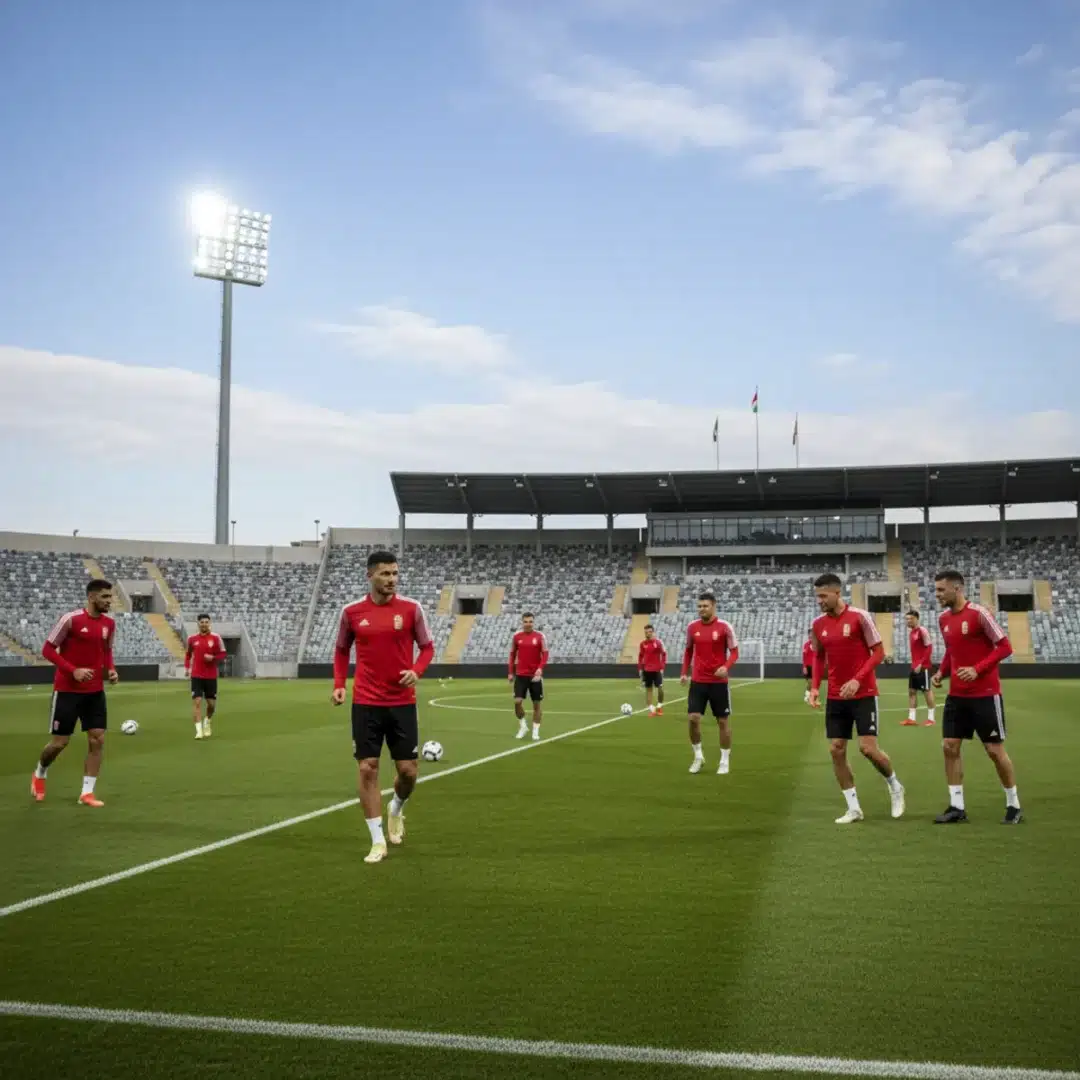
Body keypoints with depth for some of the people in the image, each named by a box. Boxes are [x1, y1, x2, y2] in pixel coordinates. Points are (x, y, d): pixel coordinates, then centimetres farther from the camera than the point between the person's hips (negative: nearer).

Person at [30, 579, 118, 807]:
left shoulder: (109, 624, 3)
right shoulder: (71, 619, -15)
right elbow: (48, 650, -11)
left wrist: (110, 669, -1)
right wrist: (73, 670, -21)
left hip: (95, 692, 5)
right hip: (67, 690, -5)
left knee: (97, 740, -2)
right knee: (59, 742, 2)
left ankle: (87, 793, 7)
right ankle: (39, 774, 33)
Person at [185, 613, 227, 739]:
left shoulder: (216, 638, -4)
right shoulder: (192, 638, 2)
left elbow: (223, 654, 0)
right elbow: (188, 654, 18)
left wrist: (213, 658, -17)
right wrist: (186, 667, 8)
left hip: (211, 676, 0)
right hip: (196, 676, 0)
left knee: (211, 703, 7)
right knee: (197, 701, -11)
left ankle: (208, 721, 37)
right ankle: (199, 730, -11)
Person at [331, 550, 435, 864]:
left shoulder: (411, 608, -4)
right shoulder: (352, 612, -1)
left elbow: (427, 647, 4)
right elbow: (342, 650, 13)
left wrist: (416, 671, -15)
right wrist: (339, 684, 0)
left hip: (402, 702, 0)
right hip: (366, 703, 0)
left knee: (408, 770, 3)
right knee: (367, 769, -1)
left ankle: (396, 810, 37)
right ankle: (378, 842, 10)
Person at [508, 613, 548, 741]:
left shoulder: (540, 637, -3)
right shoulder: (516, 637, 4)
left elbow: (545, 655, -5)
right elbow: (512, 655, 11)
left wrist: (540, 669, -21)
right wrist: (511, 673, 8)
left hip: (535, 675, -1)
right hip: (520, 675, 1)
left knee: (537, 703, 4)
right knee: (517, 701, -9)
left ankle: (535, 731, 15)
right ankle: (523, 726, 13)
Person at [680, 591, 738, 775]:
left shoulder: (724, 627, -8)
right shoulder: (692, 627, 2)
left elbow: (734, 652, -5)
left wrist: (726, 667, -23)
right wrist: (685, 673, 7)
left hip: (719, 682, -2)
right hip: (697, 681, 2)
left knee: (723, 721, 6)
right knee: (693, 718, -6)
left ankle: (725, 761, 19)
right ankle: (698, 756, 13)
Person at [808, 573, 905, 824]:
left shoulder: (860, 616, -12)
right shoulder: (818, 624, 3)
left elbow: (879, 652, -10)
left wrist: (857, 680, -20)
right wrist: (814, 687, 2)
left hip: (864, 694, -5)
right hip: (835, 697, 5)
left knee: (868, 748, -9)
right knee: (836, 750, 1)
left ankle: (895, 786, 21)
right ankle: (854, 808, 12)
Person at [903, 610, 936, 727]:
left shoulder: (922, 631, -14)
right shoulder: (911, 632, 13)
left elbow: (929, 648, -17)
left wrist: (921, 663, -20)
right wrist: (914, 663, 14)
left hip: (923, 667, -9)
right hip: (914, 667, 9)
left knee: (927, 690, -1)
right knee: (912, 691, 7)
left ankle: (931, 718, 7)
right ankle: (912, 718, 9)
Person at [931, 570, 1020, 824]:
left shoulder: (978, 613, -15)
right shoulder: (943, 619, 7)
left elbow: (1005, 647, -14)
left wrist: (977, 669, -23)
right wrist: (941, 672, 3)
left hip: (985, 694, -7)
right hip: (957, 695, 7)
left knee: (994, 749, 1)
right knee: (949, 747, 1)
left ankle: (1014, 805, 17)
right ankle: (957, 807, 8)